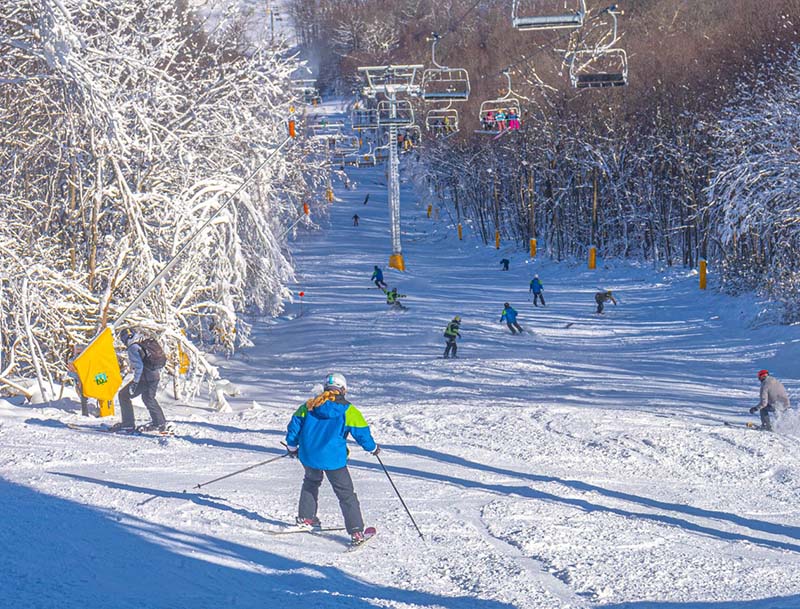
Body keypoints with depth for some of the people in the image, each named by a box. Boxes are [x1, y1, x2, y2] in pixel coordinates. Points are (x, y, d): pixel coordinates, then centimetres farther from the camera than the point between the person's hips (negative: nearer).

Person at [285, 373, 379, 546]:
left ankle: (305, 518, 33)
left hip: (309, 455, 4)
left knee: (311, 482, 33)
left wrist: (292, 446, 23)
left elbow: (294, 424, 8)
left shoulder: (309, 406, 5)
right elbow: (362, 433, -2)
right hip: (333, 459, -4)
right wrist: (373, 448, 17)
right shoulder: (348, 411, -4)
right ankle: (356, 531, 0)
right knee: (346, 494, 4)